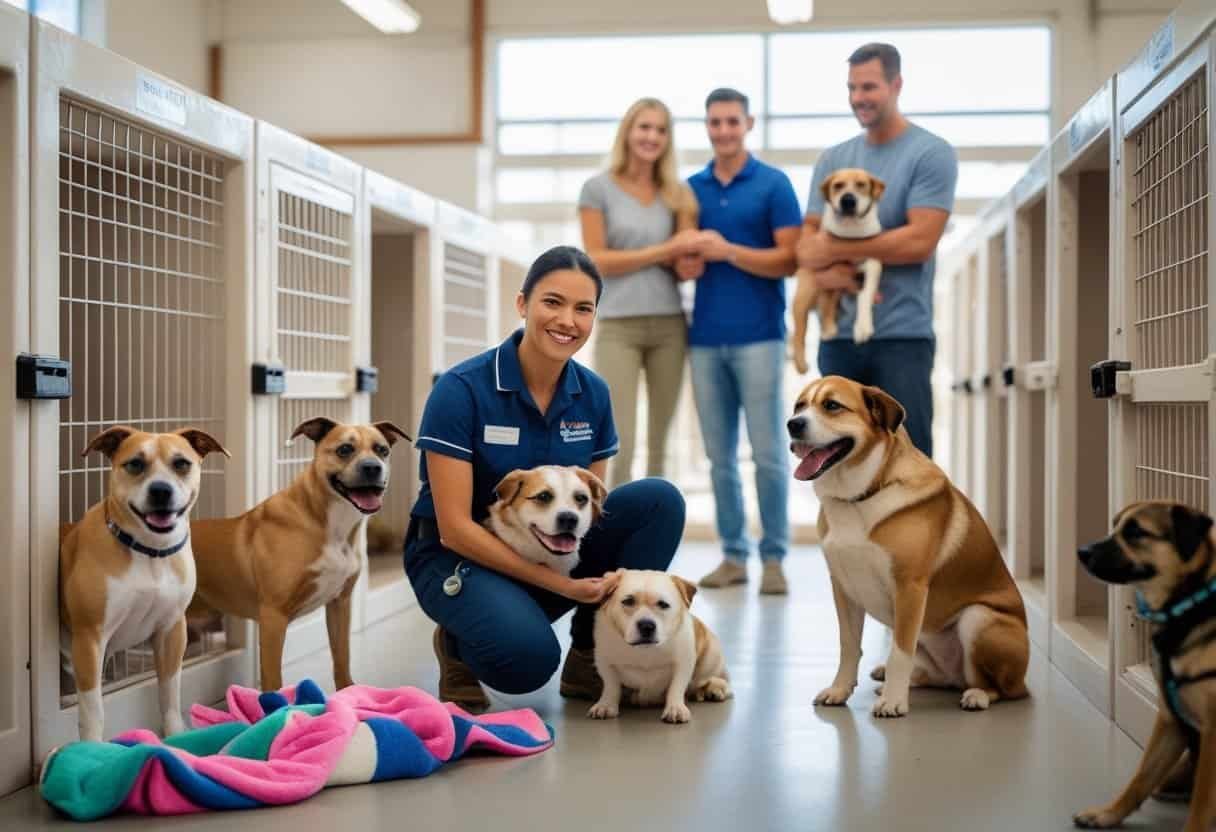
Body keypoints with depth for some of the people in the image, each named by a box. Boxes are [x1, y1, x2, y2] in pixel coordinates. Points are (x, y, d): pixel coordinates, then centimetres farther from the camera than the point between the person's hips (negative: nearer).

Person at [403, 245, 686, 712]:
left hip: (551, 547, 5)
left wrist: (606, 574, -18)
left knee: (659, 500, -17)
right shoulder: (461, 389, -19)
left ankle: (590, 658, -4)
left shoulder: (592, 394, -3)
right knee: (529, 655, -35)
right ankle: (459, 646, 2)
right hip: (460, 556, -5)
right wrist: (557, 584, -25)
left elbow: (594, 504, 5)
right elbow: (455, 527, -20)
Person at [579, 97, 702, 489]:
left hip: (669, 325, 4)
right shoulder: (598, 188, 1)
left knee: (659, 444, 8)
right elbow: (597, 261, -5)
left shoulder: (676, 193, 11)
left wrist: (687, 211, -10)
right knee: (619, 446, -9)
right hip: (618, 326, -4)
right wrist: (662, 251, -8)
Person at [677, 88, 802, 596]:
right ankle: (733, 555, 14)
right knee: (720, 457, 7)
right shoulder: (690, 188, 13)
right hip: (705, 338, 4)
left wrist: (729, 252, -15)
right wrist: (684, 264, -7)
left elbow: (790, 260, -6)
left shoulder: (774, 185, 0)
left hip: (758, 336, -4)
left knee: (768, 453, -3)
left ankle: (774, 557, 5)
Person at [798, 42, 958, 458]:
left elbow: (919, 241, -13)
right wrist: (822, 269, -14)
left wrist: (837, 249, -9)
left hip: (902, 335, -5)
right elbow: (808, 237, 10)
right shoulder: (832, 159, 13)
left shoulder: (932, 154, -4)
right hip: (839, 335, 5)